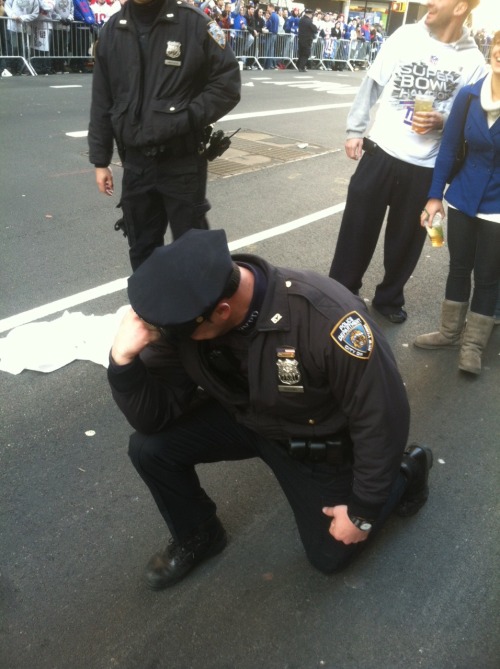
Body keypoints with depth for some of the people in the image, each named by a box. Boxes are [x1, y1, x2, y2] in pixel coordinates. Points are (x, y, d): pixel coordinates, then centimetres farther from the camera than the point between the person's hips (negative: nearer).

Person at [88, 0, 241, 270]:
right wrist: (100, 160, 9)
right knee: (142, 248, 15)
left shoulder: (195, 23, -7)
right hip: (135, 163, 4)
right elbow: (102, 102, 10)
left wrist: (187, 118, -17)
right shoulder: (112, 30, 6)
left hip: (183, 162, -4)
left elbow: (227, 83, -7)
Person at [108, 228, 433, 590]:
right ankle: (198, 536, 15)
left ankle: (405, 471, 31)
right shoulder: (181, 310, -25)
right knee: (149, 447, -15)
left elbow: (383, 414, -28)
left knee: (330, 554, 9)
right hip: (245, 417, 4)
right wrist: (125, 357, -39)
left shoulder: (325, 316, -40)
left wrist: (363, 510, -17)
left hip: (320, 439, -3)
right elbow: (154, 417, -19)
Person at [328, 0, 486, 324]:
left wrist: (441, 121, -18)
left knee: (406, 237, 10)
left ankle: (390, 297, 29)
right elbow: (372, 85, 5)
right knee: (358, 226, 7)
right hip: (381, 151, 1)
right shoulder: (406, 35, -1)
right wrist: (355, 130, 3)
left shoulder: (473, 61, -5)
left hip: (425, 166, -1)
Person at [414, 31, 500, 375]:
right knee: (459, 267, 16)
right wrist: (435, 195, 2)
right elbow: (449, 147, 2)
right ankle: (451, 331, 33)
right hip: (463, 199, 3)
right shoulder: (469, 95, -7)